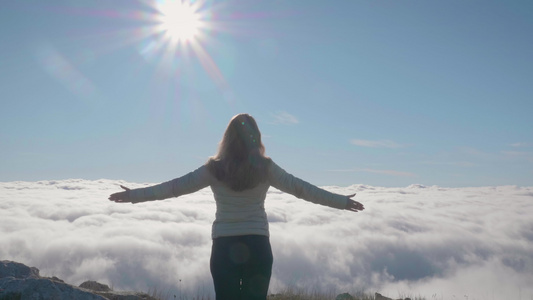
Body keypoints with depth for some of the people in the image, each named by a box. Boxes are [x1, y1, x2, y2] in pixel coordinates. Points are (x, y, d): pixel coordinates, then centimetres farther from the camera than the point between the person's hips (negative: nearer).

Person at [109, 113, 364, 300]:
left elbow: (176, 186, 1)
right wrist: (342, 201, 10)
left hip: (224, 246, 0)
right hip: (257, 246, 0)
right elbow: (301, 188, 1)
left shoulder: (215, 169, -1)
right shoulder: (265, 168, -2)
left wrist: (133, 195, 11)